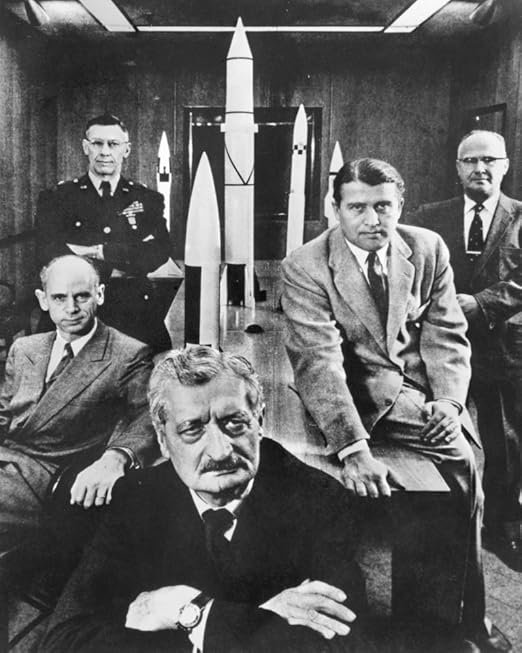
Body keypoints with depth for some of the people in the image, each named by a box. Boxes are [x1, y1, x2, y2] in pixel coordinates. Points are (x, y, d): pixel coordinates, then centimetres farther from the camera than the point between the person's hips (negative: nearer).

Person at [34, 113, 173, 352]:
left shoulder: (148, 199, 11)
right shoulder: (56, 198, 8)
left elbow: (160, 252, -4)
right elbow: (47, 254, -6)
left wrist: (97, 251, -11)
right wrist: (111, 270, -10)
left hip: (138, 314, 1)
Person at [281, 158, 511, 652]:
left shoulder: (428, 248, 3)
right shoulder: (305, 267, -12)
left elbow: (446, 335, 3)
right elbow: (318, 362, -22)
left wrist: (449, 400, -16)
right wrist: (353, 448, -32)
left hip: (421, 385, 5)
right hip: (360, 393, -5)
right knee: (459, 462, -20)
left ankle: (454, 612, 9)